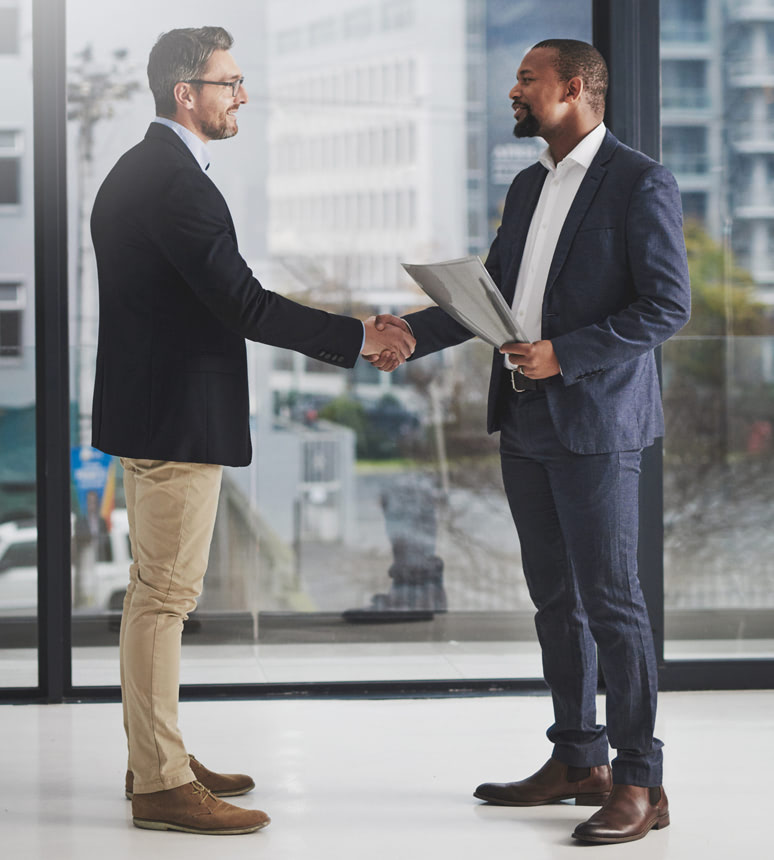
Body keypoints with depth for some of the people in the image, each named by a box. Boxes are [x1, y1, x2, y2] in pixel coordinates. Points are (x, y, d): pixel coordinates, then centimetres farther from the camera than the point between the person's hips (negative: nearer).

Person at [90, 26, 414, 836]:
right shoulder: (176, 183, -19)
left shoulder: (135, 171, 14)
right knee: (164, 595, -6)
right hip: (177, 418, -11)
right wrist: (358, 337, -17)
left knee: (155, 588, 17)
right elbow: (242, 304, -23)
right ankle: (160, 784, -1)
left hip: (149, 410, 11)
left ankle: (153, 756, 27)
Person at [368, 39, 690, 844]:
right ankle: (578, 760, 23)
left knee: (609, 600, -6)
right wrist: (412, 332, 4)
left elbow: (666, 304, -14)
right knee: (555, 598, 13)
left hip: (594, 423, -8)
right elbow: (489, 292, 17)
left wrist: (564, 354, -20)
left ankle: (639, 784, 1)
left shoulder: (640, 185, -10)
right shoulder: (528, 187, 15)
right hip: (525, 422, 8)